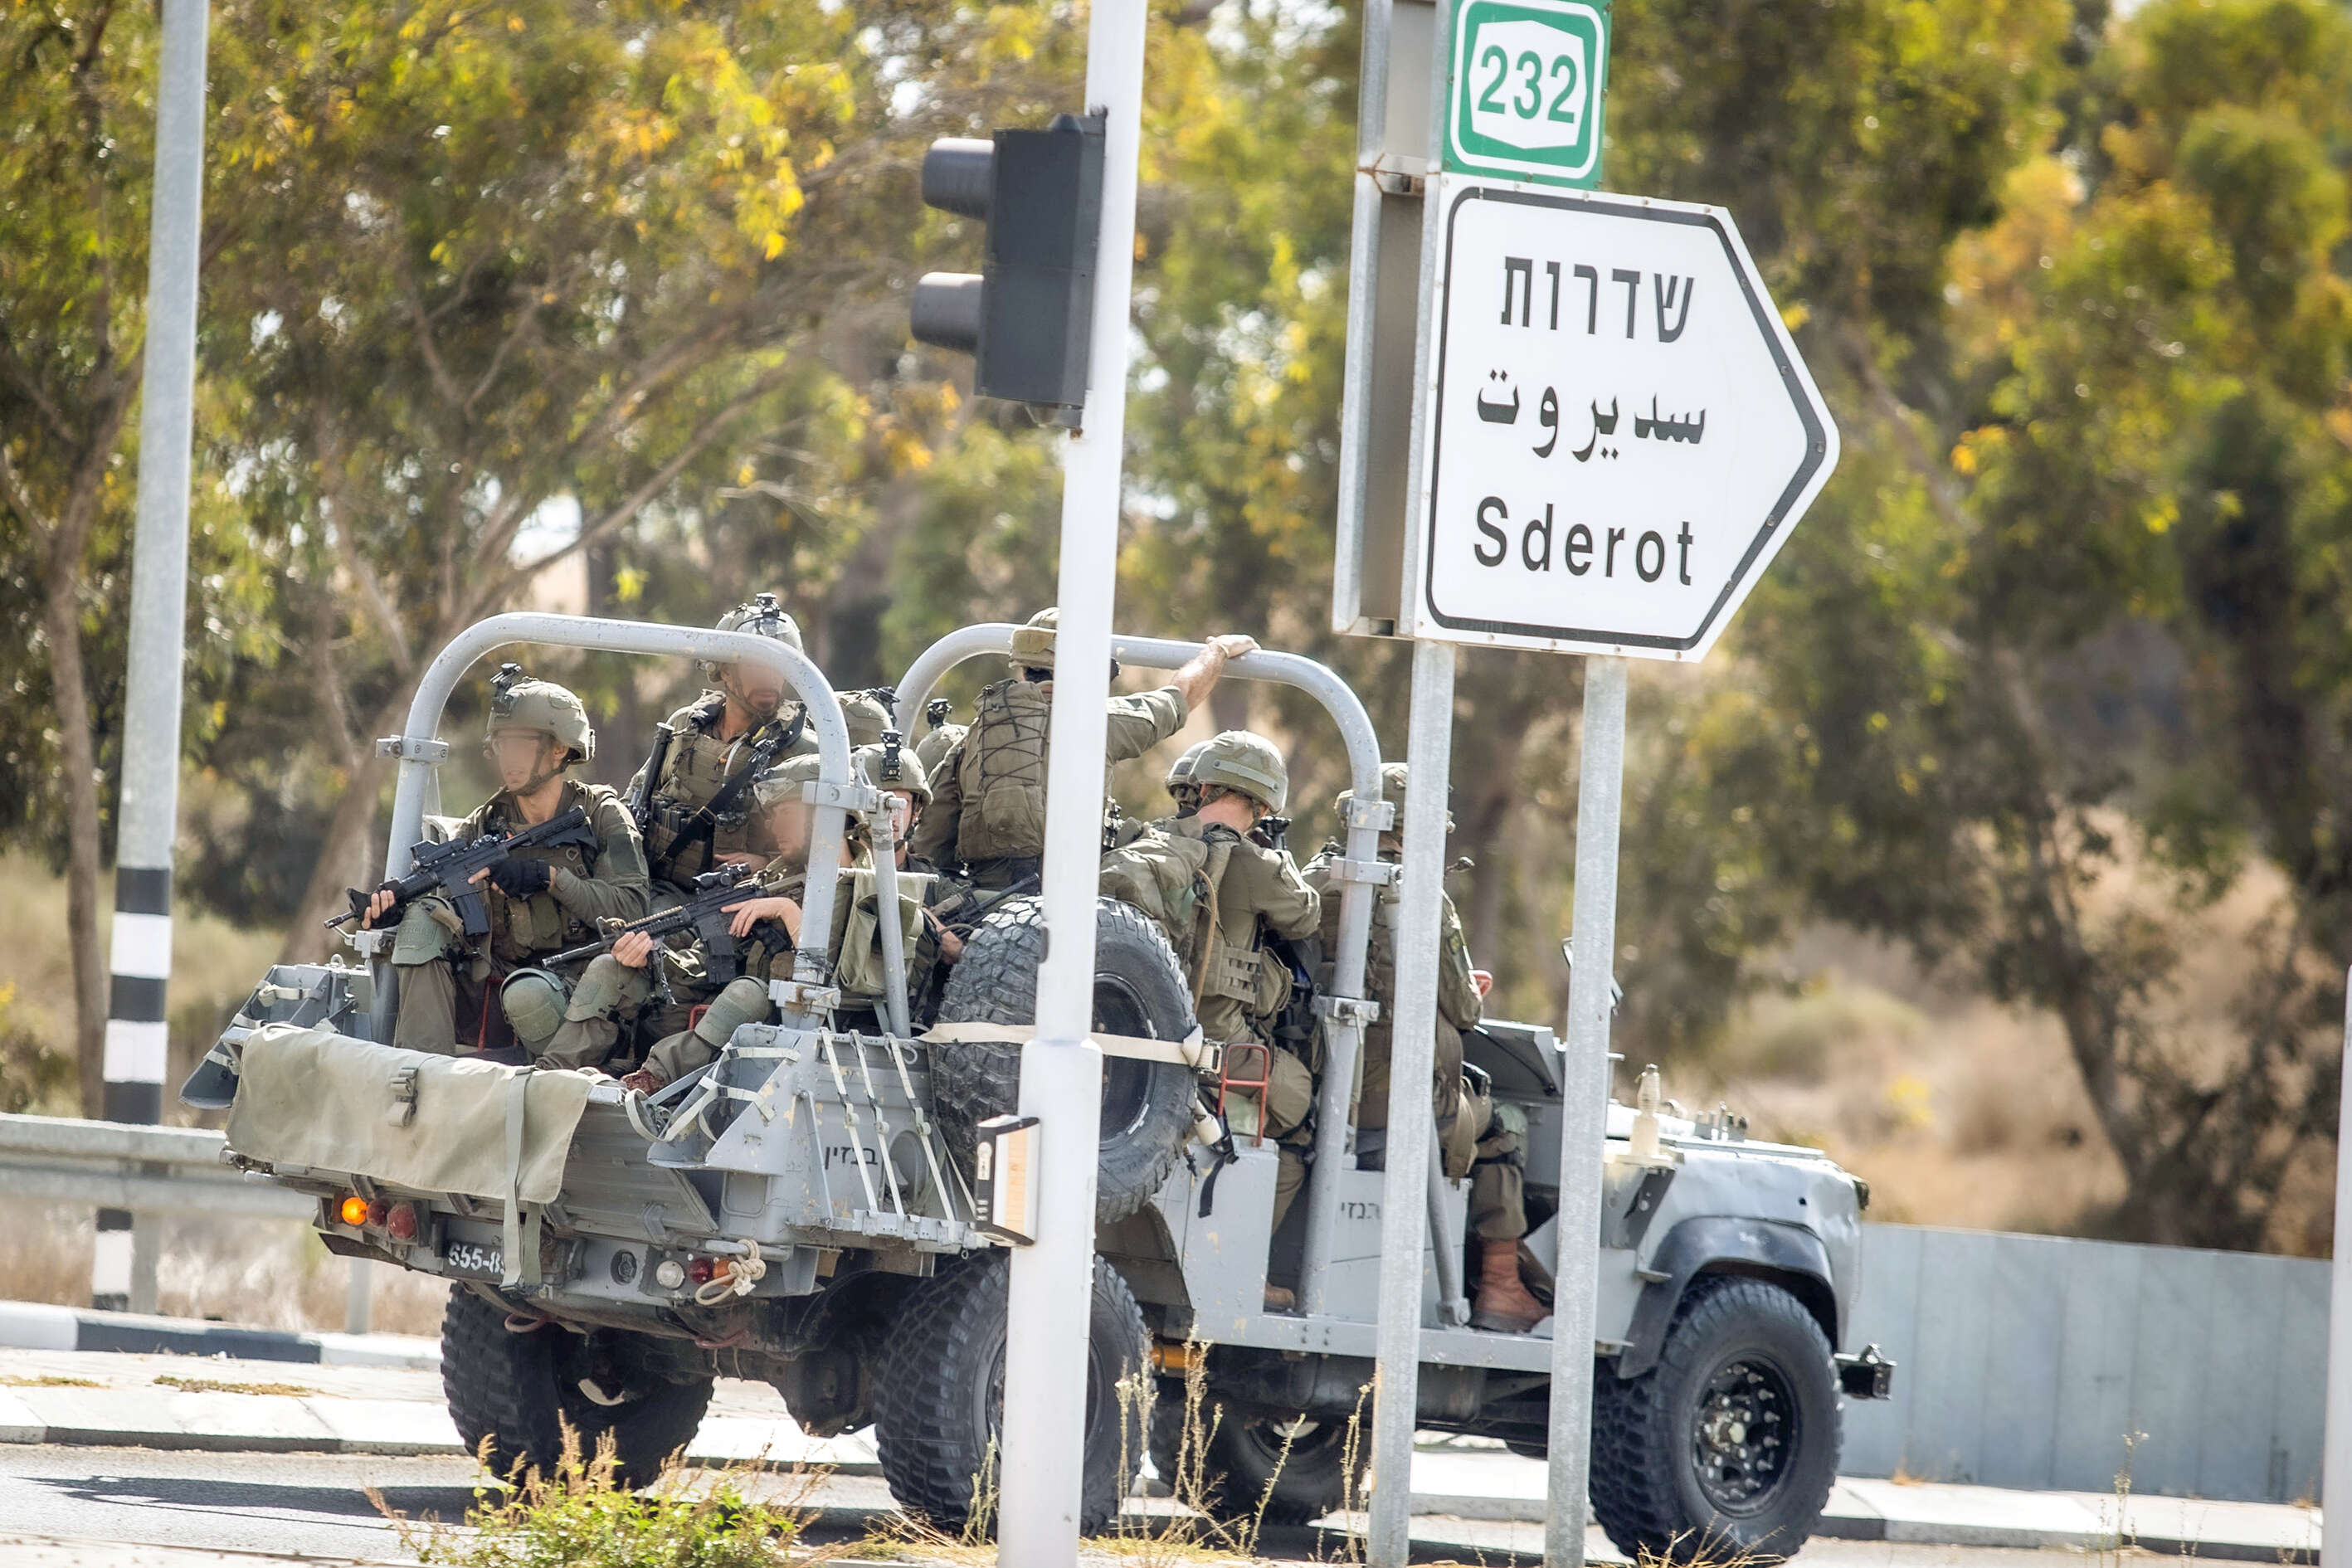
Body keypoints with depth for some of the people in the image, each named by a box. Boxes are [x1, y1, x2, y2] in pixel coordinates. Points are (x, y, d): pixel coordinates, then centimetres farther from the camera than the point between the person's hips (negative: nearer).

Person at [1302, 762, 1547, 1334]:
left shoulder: (1316, 886, 6)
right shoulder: (1422, 902, -12)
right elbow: (1461, 1012, -7)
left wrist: (1459, 988, 25)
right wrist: (1472, 992, 18)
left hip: (1318, 1107, 7)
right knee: (1505, 1126, 21)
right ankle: (1499, 1290, 17)